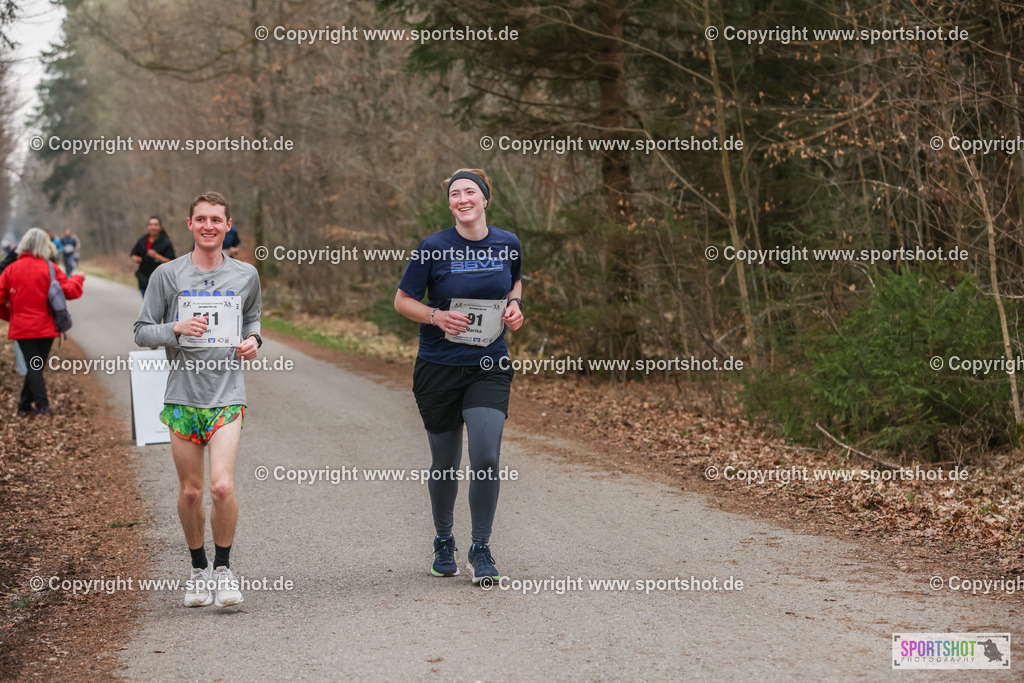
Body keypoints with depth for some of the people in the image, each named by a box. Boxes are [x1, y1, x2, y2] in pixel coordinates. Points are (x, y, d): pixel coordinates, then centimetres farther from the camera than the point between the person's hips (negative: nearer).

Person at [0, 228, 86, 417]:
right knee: (37, 366, 10)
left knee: (33, 367, 2)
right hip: (45, 327, 0)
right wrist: (78, 278, 15)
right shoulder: (50, 268, -5)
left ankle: (42, 404, -7)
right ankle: (24, 406, 11)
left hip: (22, 328, 1)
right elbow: (70, 291, -6)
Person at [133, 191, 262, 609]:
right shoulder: (167, 275, 0)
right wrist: (176, 329, -15)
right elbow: (142, 332, 3)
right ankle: (198, 570, 27)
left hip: (227, 395, 0)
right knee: (190, 492, 6)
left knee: (222, 486, -15)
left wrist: (253, 340, 2)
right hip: (182, 396, 0)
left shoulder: (245, 275, 5)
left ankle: (223, 568, 5)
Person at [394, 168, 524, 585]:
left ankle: (481, 550, 5)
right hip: (439, 367, -1)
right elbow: (402, 300, 0)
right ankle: (443, 543, 32)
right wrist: (437, 316, -17)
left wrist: (514, 306, 1)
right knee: (445, 463, 8)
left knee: (486, 458, -13)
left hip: (489, 367, 1)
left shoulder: (507, 244, 2)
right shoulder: (433, 248, -8)